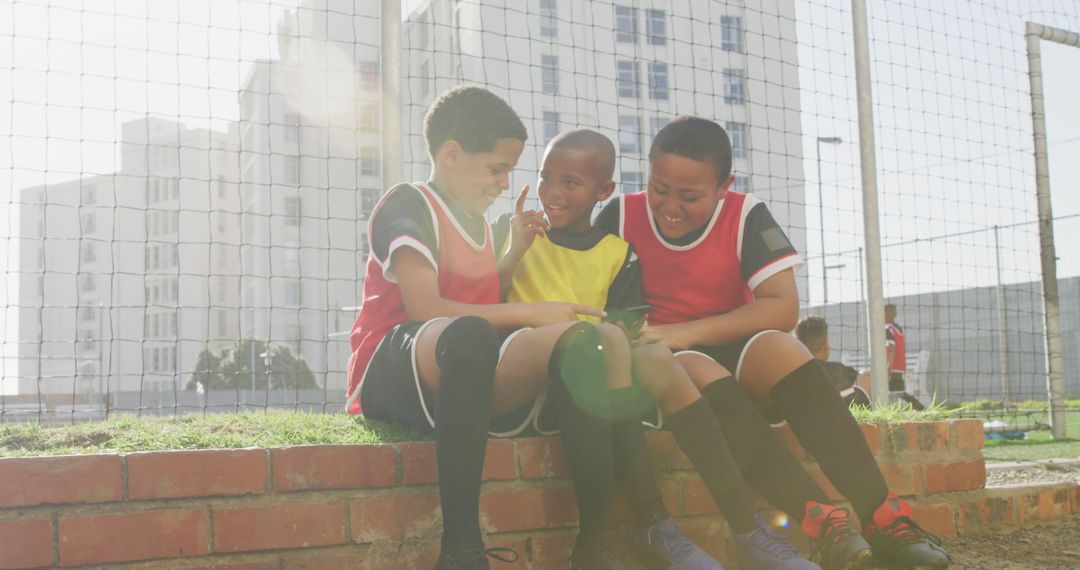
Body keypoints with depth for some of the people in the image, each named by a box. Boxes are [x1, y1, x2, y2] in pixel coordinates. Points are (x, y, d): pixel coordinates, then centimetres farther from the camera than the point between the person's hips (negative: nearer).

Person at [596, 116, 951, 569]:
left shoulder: (745, 216, -5)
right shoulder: (621, 216, -3)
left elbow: (783, 307, -14)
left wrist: (686, 332, -23)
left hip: (735, 355, 1)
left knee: (778, 347, -32)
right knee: (697, 370, -36)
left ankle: (882, 518, -38)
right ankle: (823, 521, -48)